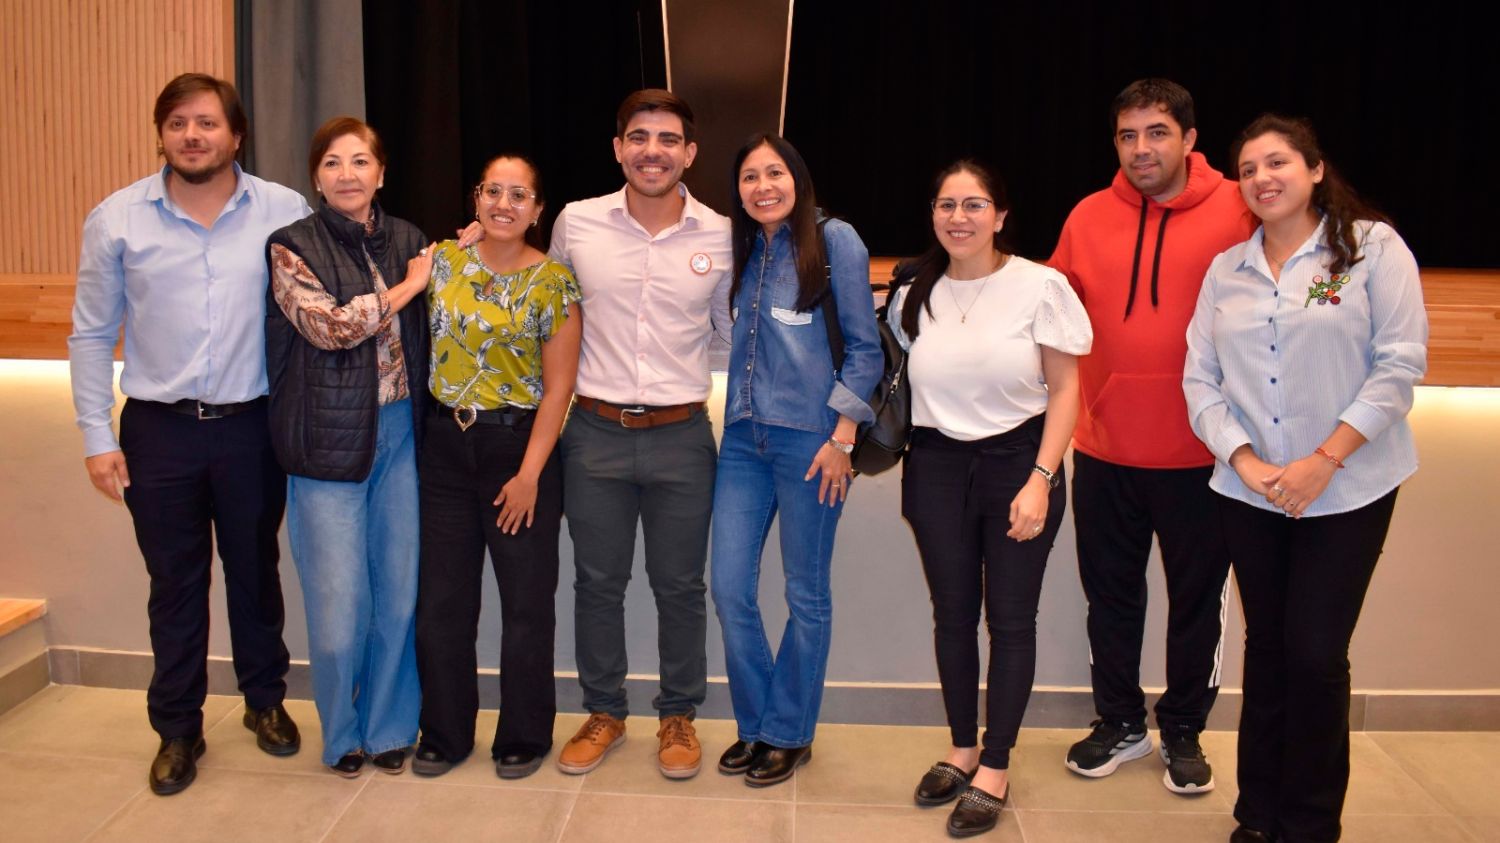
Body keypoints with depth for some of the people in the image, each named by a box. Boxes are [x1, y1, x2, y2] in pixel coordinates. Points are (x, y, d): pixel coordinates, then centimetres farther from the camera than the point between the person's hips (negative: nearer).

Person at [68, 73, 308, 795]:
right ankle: (178, 729, 26)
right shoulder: (116, 219, -2)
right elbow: (91, 336, 3)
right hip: (158, 430, 0)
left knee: (255, 569, 15)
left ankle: (265, 701, 35)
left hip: (252, 427, 0)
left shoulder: (285, 212, -5)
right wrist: (97, 436, -1)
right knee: (175, 582, 11)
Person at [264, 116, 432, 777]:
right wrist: (407, 286, -9)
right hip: (331, 441, -3)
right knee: (338, 602, 1)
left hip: (400, 433, 4)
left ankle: (389, 726, 27)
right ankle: (342, 734, 25)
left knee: (399, 590, 8)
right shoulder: (292, 247, -2)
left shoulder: (409, 241, 10)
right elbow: (327, 325, -16)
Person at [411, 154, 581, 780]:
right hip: (446, 446, 3)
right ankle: (445, 732, 28)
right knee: (442, 599, 10)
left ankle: (523, 736, 25)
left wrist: (529, 474, -11)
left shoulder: (552, 281, -7)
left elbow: (558, 386, -8)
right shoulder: (442, 260, 4)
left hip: (519, 443, -3)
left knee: (526, 600, 7)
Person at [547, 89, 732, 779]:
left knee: (680, 586, 10)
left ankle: (678, 717, 30)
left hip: (682, 436, 0)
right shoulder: (576, 223, -2)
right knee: (597, 581, 12)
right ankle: (603, 713, 32)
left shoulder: (721, 236, -3)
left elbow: (736, 331, 10)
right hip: (595, 433, 1)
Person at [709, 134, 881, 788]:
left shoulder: (834, 240, -4)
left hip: (809, 438, -5)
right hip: (744, 437, 6)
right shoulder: (742, 249, 13)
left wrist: (842, 438, -11)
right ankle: (755, 724, 23)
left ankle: (789, 733, 23)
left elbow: (865, 346, -6)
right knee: (729, 589, 4)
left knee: (806, 596, 7)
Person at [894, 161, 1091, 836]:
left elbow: (1064, 388, -6)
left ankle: (995, 769, 17)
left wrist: (1040, 479, -13)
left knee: (1010, 617, 3)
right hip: (937, 464, 3)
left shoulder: (1040, 286, -9)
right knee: (952, 613, 10)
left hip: (1018, 458, -3)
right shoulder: (914, 294, 3)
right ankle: (962, 749, 28)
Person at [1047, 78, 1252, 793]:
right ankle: (1119, 723, 35)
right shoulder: (1089, 217, 2)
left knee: (1196, 599, 12)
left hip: (1200, 454, -2)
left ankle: (1183, 732, 32)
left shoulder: (1238, 213, -7)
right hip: (1104, 449, 3)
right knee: (1110, 595, 15)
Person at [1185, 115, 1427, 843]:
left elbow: (1399, 364, -10)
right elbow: (1200, 380, 4)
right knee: (1267, 648, 12)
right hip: (1248, 494, 3)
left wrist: (1323, 462, -16)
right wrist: (1244, 460, -11)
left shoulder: (1372, 246, -3)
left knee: (1316, 654, -2)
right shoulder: (1225, 270, 7)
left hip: (1348, 492, -3)